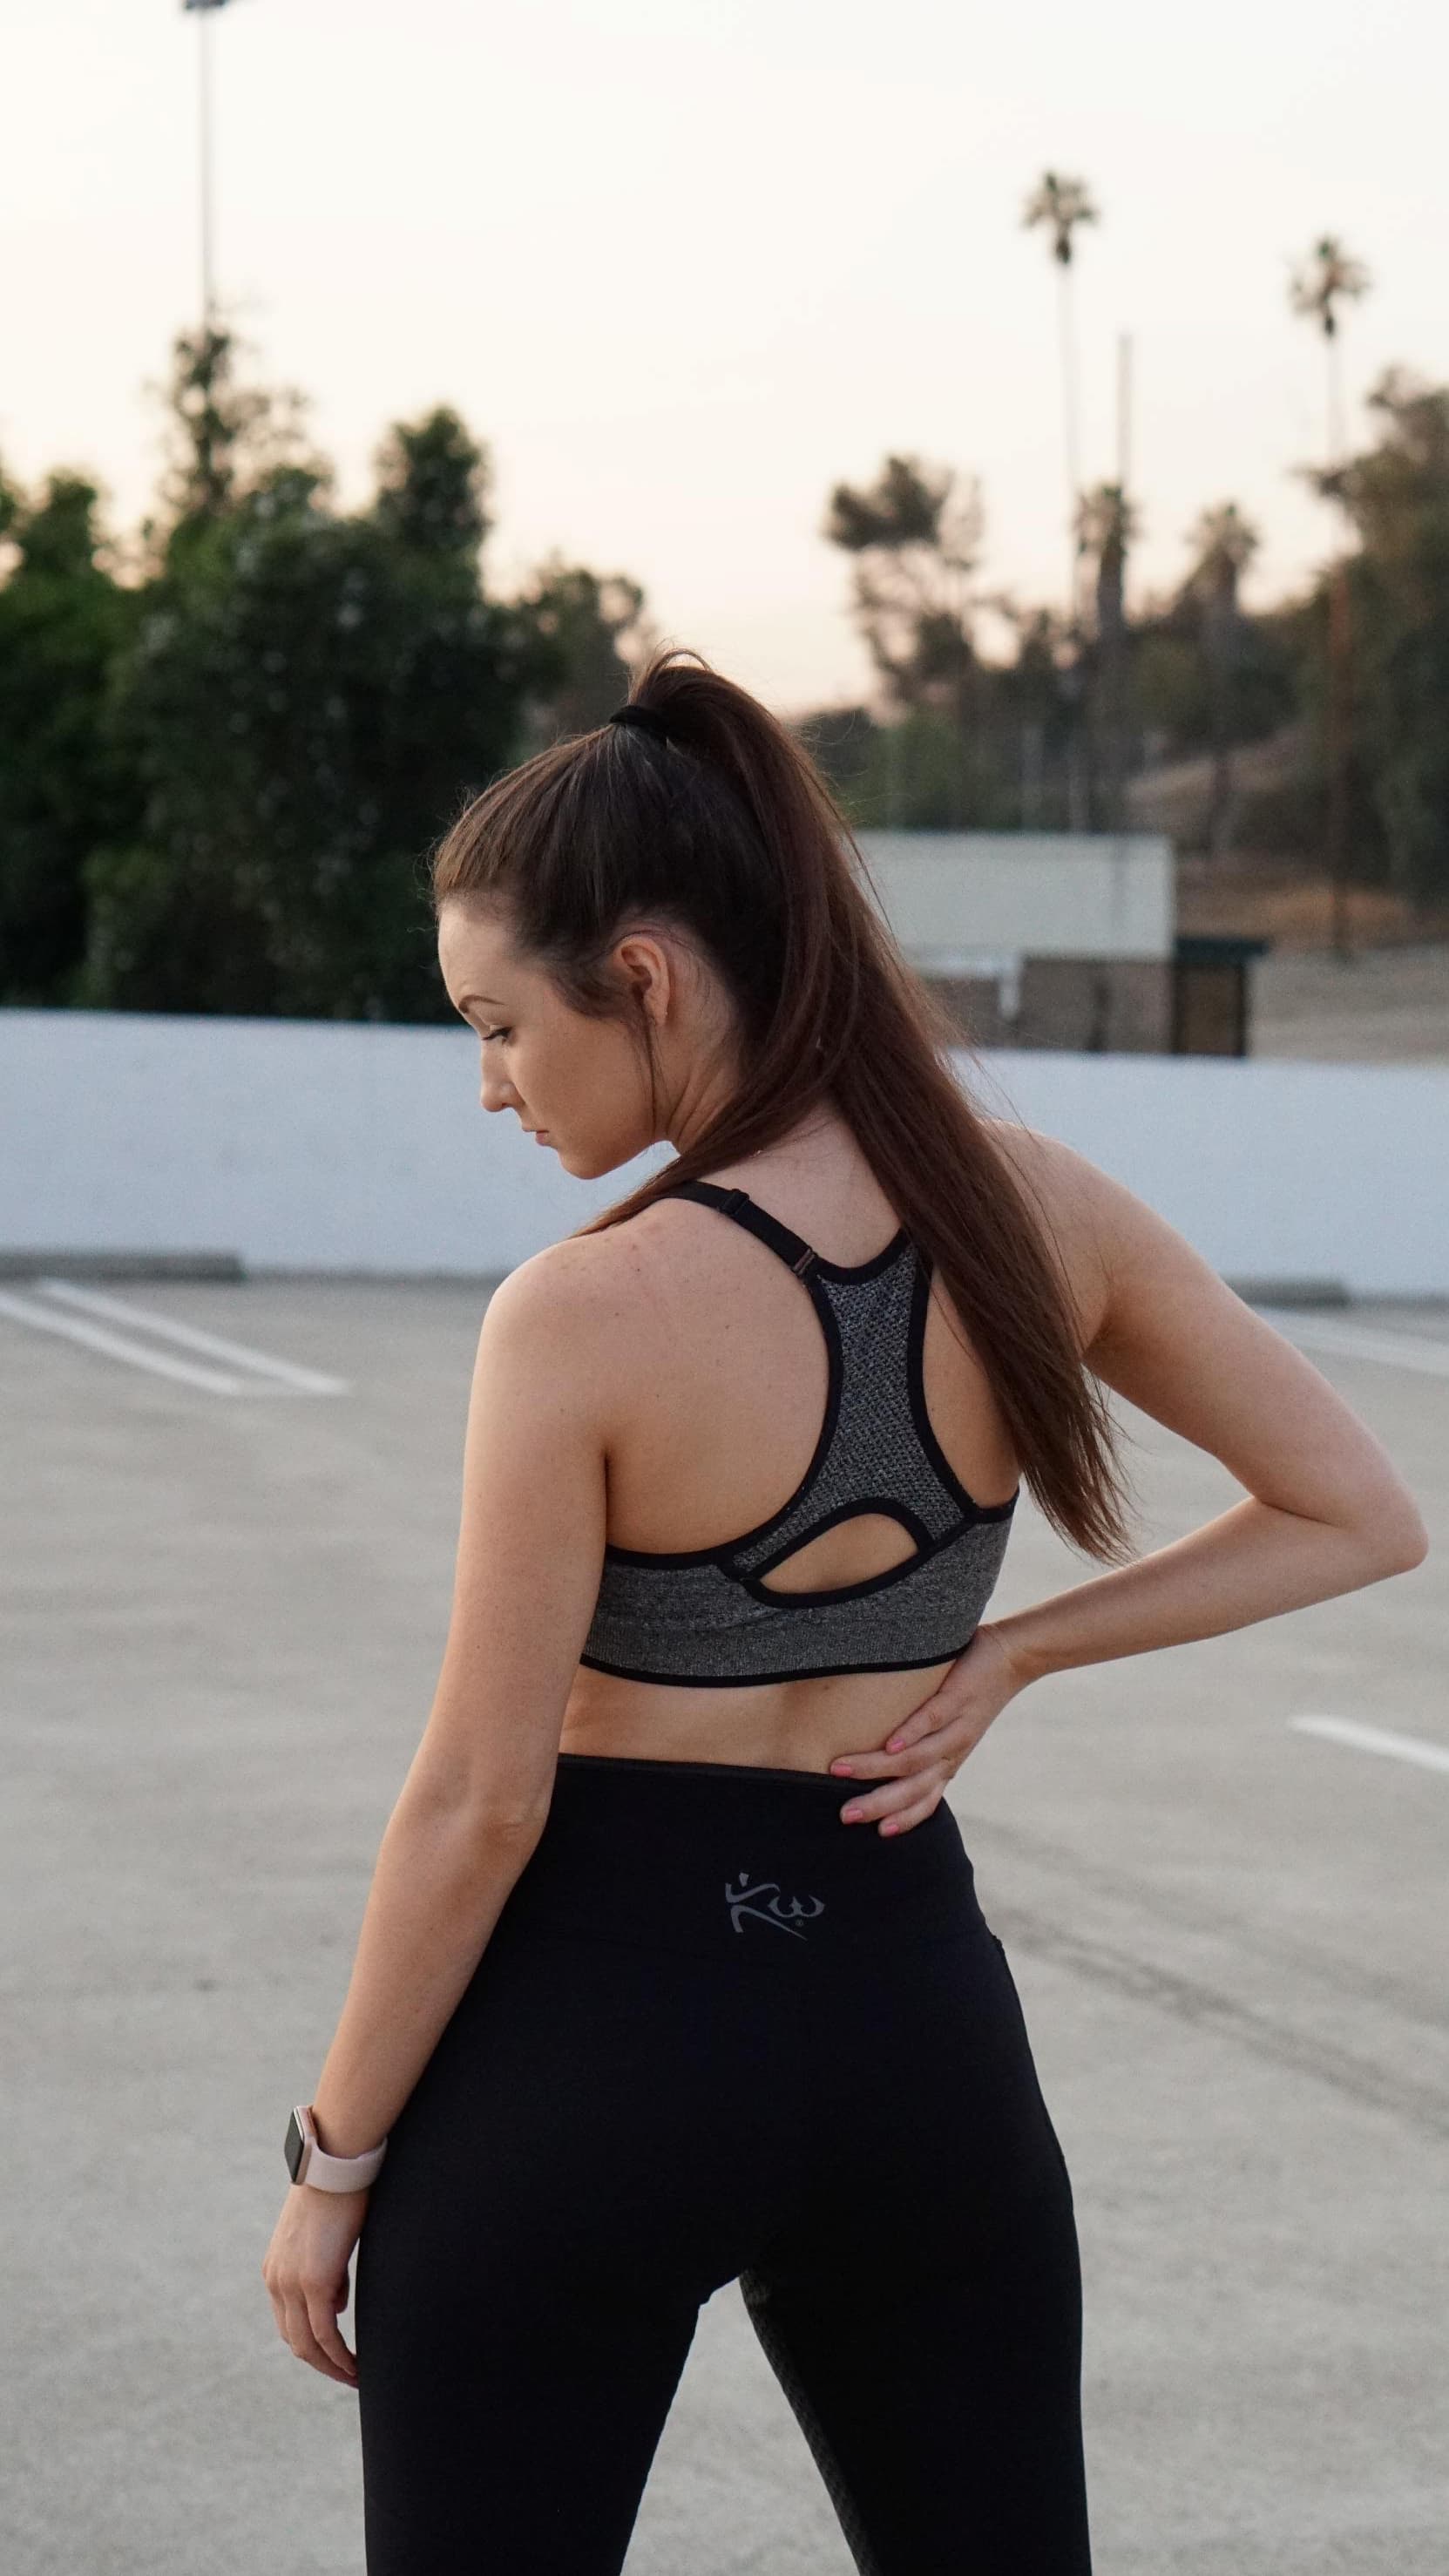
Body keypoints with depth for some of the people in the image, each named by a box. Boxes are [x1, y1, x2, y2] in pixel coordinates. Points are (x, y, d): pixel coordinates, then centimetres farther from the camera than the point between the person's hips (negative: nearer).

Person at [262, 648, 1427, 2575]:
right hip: (912, 2017, 5)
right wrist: (1007, 1656, 1)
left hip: (595, 2021, -4)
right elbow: (1360, 1518, 6)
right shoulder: (1036, 1213, -3)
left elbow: (480, 1806, -12)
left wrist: (333, 2161, -1)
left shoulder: (583, 1315, -17)